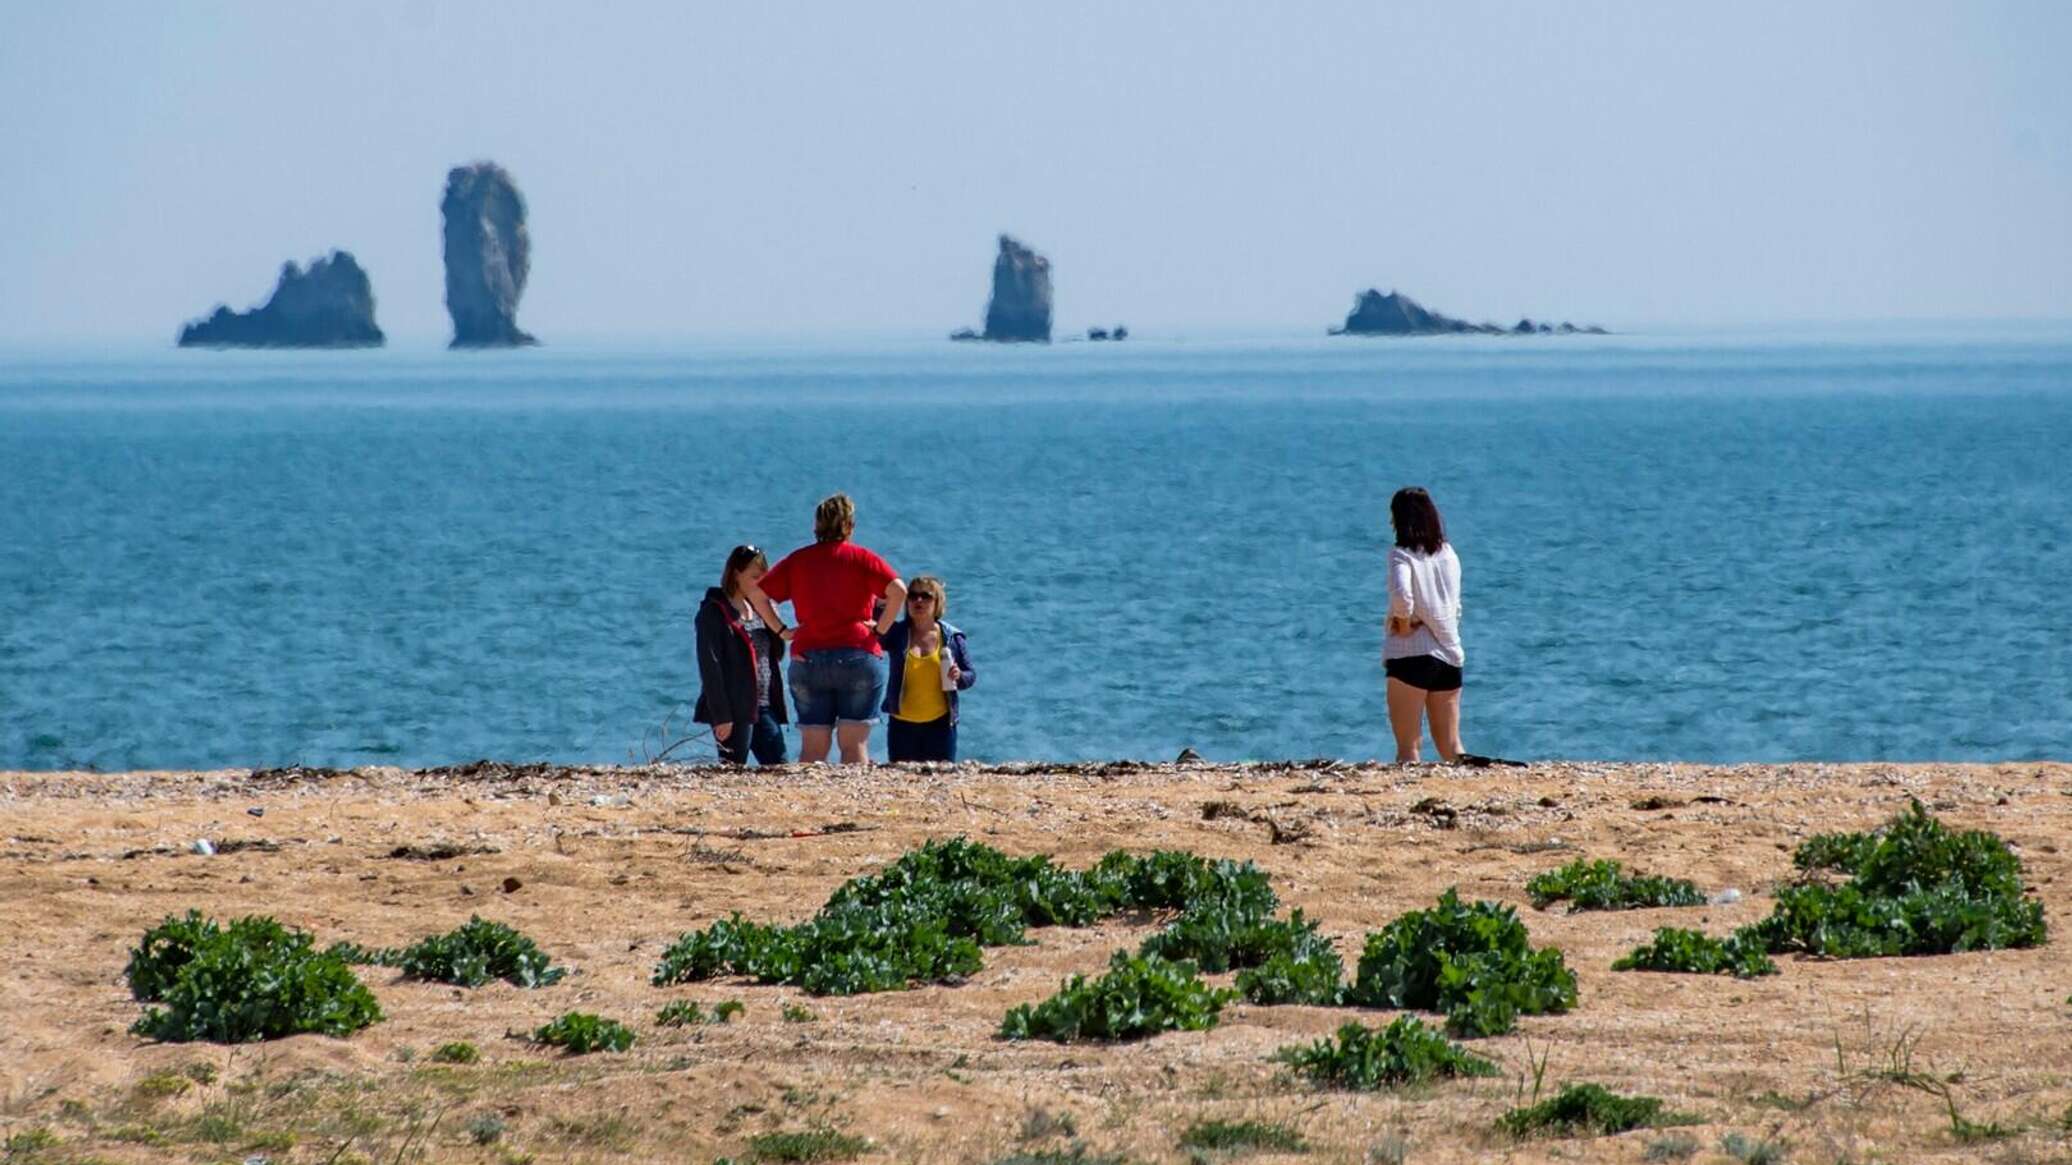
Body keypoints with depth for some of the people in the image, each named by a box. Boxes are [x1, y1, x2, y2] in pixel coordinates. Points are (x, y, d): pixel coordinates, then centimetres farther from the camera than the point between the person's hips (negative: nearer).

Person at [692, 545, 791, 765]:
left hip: (765, 706, 7)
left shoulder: (757, 608, 15)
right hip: (735, 710, -7)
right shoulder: (714, 612, -7)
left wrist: (776, 627, -5)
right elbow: (710, 666, -13)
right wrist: (720, 716, -19)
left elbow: (777, 654, 14)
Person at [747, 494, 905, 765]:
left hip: (807, 659, 2)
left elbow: (756, 592, 7)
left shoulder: (797, 561, 9)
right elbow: (898, 590, -12)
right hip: (859, 658, -2)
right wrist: (881, 629, -3)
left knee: (812, 748, 3)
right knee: (855, 743, -2)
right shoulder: (862, 559, 1)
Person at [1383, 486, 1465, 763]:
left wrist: (1404, 621, -10)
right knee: (1451, 746, 10)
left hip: (1411, 655, -6)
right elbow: (1455, 607, 13)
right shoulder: (1448, 554, 9)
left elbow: (1402, 595, -27)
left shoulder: (1402, 555, -9)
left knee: (1407, 746, -2)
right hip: (1449, 655, 6)